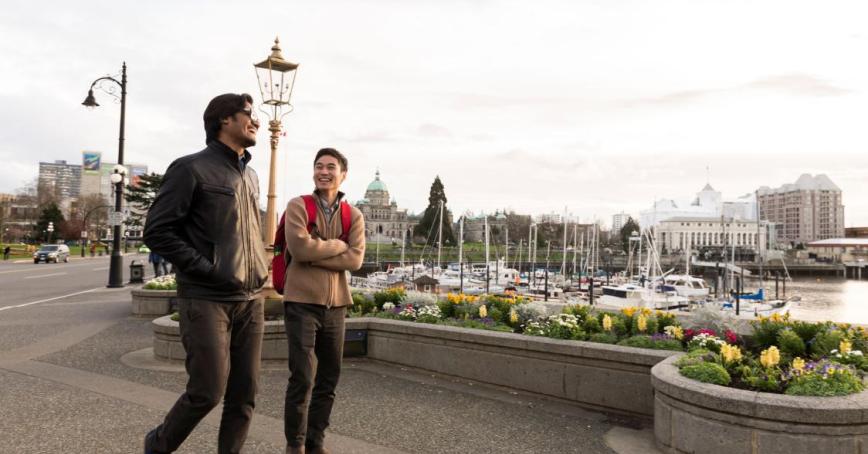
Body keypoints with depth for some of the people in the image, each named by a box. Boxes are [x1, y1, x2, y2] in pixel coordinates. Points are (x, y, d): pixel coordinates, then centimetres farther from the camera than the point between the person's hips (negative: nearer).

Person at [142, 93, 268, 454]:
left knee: (244, 396, 7)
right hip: (207, 300, -6)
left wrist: (258, 272, 11)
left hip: (250, 300, 7)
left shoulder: (251, 176, 16)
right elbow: (157, 231, -9)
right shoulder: (192, 168, -6)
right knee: (208, 391, -3)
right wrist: (207, 270, -14)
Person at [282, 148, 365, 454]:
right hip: (302, 302, -4)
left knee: (328, 378, 10)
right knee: (303, 377, -4)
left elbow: (356, 259, -6)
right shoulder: (298, 206, -1)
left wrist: (316, 254, -12)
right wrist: (338, 245, -6)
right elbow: (300, 247, -17)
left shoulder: (354, 216, 8)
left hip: (336, 305, 4)